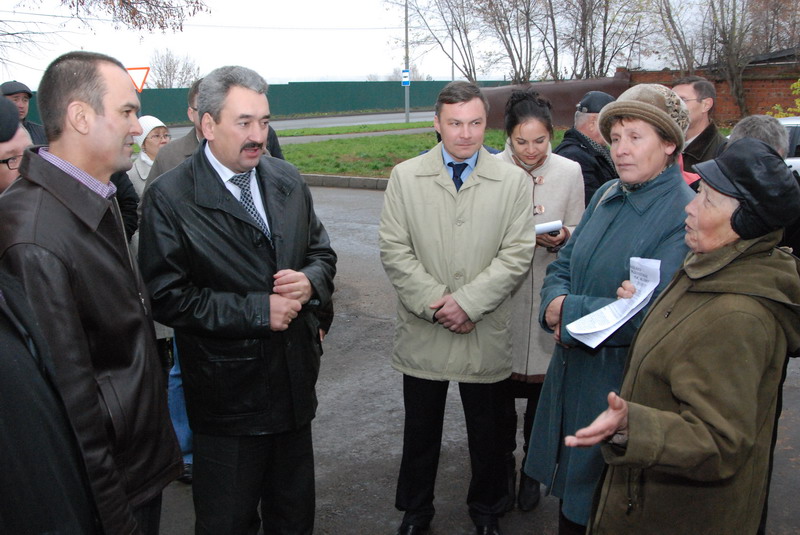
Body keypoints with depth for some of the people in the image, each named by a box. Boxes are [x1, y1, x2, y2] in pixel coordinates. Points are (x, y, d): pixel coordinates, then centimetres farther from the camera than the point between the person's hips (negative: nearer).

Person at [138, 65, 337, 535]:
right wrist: (257, 310, -21)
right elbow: (169, 297, -18)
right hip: (228, 389, -5)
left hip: (295, 383, 5)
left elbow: (322, 251, 11)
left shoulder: (288, 180, 4)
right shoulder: (169, 198, -14)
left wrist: (310, 282, -12)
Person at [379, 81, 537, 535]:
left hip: (486, 336, 0)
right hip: (423, 333, 1)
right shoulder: (405, 177, 0)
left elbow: (517, 255, -7)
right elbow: (394, 250, -4)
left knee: (487, 434, 15)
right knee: (420, 433, 15)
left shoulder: (514, 181, -2)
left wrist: (467, 302, -16)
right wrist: (435, 302, -13)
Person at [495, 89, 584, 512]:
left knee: (541, 386, 10)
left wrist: (561, 239, -17)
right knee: (502, 385, 6)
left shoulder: (570, 172, -1)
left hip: (549, 296, 1)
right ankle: (504, 465, 29)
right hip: (502, 294, -1)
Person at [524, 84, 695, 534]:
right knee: (571, 492, 23)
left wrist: (569, 312, -18)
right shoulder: (607, 196, 5)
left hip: (621, 382, -6)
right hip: (573, 367, 7)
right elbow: (563, 265, 9)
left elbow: (654, 314, -26)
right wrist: (555, 302, -14)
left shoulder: (685, 216, -18)